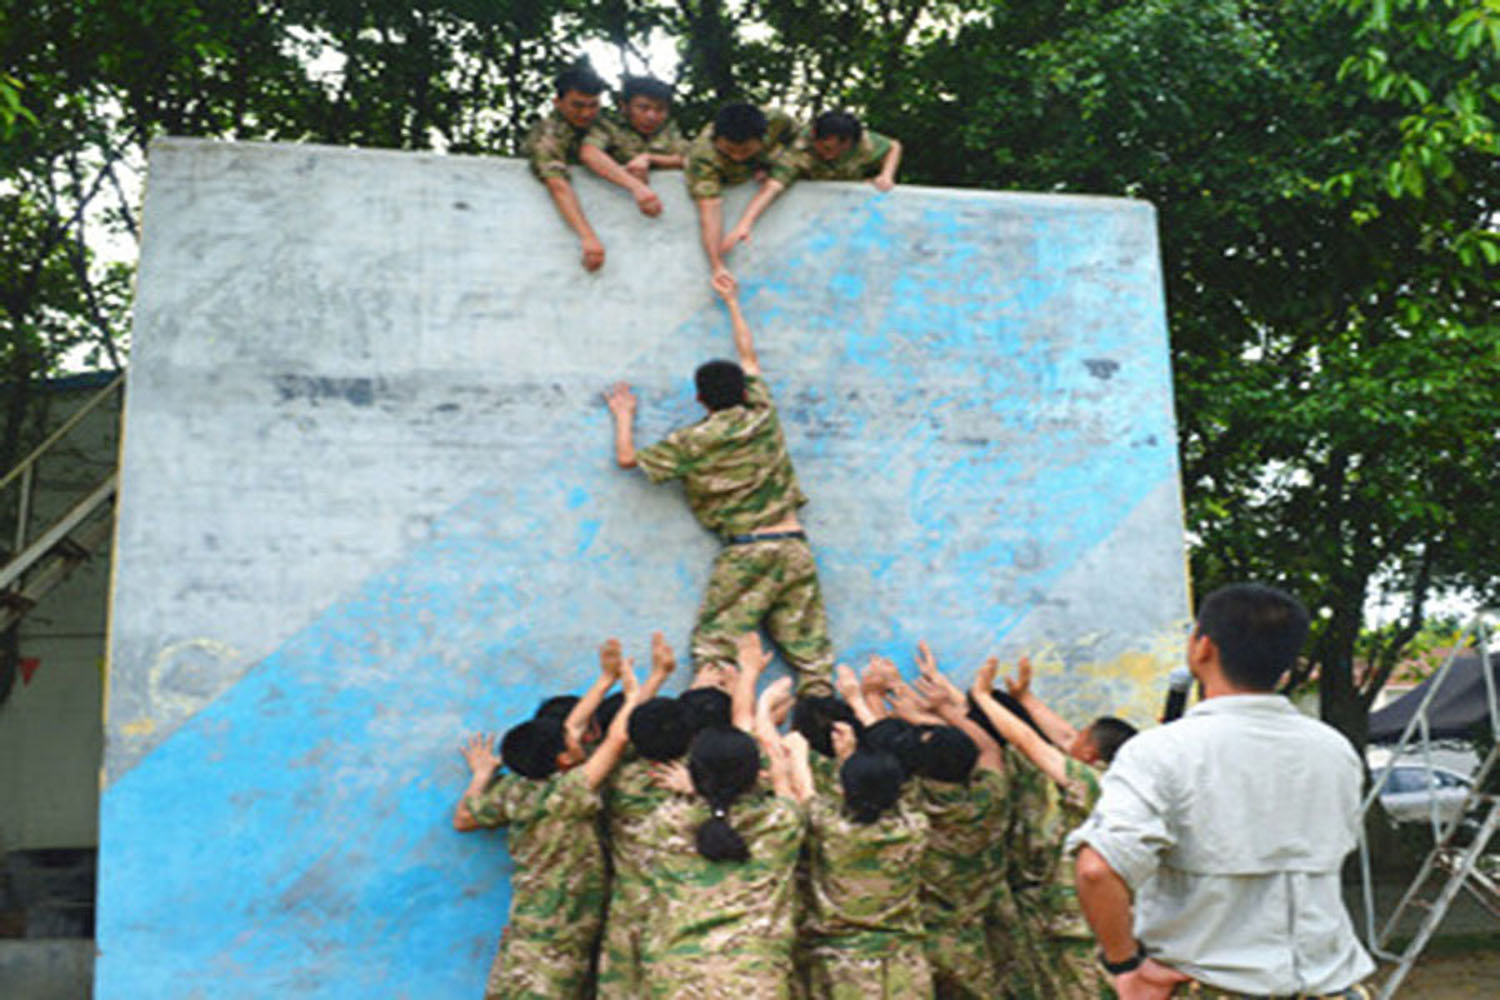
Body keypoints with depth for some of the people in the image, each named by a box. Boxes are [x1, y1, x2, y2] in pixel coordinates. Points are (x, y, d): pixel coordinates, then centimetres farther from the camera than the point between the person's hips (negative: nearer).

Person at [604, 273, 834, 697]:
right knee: (809, 649, 1)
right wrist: (732, 301, 39)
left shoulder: (692, 443, 0)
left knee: (714, 646, -5)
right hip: (795, 547, 4)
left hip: (744, 551, -4)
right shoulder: (762, 417, 9)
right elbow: (748, 357, 26)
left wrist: (624, 415, 27)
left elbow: (627, 458, 8)